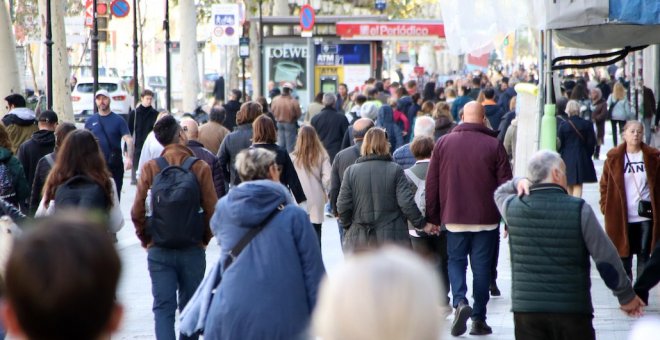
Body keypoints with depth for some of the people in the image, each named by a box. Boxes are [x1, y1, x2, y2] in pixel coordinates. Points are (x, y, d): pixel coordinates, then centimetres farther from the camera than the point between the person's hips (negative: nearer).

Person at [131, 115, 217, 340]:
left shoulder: (150, 168, -5)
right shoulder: (200, 168, -8)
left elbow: (137, 211, -6)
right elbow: (212, 210, -8)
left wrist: (146, 239, 9)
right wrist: (204, 239, 8)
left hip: (159, 251, 0)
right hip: (192, 250, 0)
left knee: (163, 308, 2)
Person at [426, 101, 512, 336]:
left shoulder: (443, 143, 1)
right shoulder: (494, 145, -6)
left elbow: (431, 183, 4)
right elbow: (505, 184, -5)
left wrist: (432, 217, 12)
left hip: (454, 218, 1)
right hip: (486, 219, -1)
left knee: (456, 261, 14)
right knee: (482, 267, 7)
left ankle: (460, 302, -11)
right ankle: (479, 319, 9)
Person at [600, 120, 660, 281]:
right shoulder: (614, 158, -1)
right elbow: (605, 184, 6)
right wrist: (605, 206, 0)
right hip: (622, 217, 0)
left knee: (644, 255, 7)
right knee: (624, 254, 7)